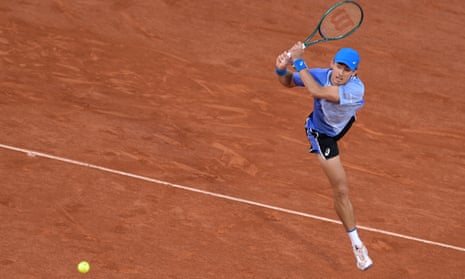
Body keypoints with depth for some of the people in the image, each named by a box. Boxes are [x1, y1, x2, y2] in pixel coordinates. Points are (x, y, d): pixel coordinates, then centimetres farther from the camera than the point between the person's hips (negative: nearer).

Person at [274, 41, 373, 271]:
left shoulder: (356, 89, -41)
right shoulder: (320, 75, -32)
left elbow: (316, 91, -52)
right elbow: (288, 82, -11)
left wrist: (298, 62, -46)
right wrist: (282, 69, -33)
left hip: (343, 124, 1)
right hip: (322, 135, -1)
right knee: (341, 191, -3)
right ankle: (357, 246, 10)